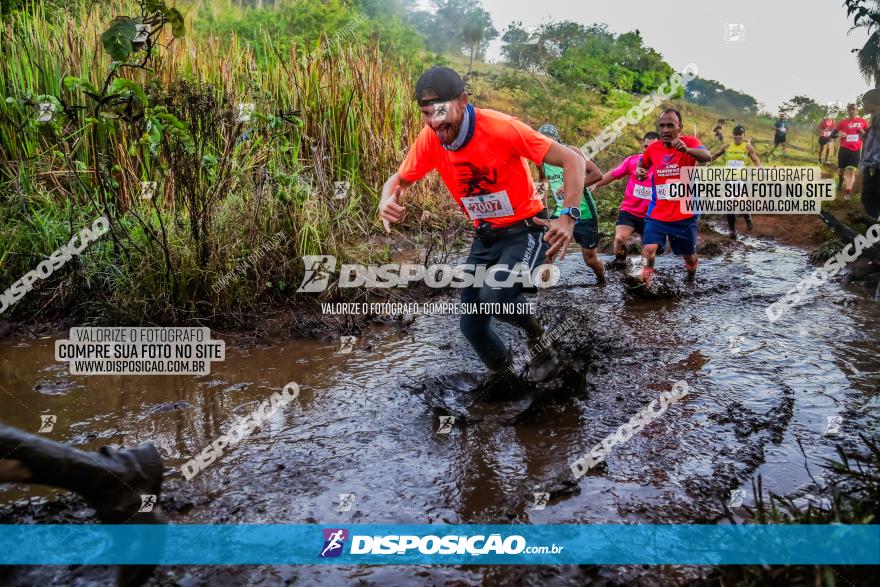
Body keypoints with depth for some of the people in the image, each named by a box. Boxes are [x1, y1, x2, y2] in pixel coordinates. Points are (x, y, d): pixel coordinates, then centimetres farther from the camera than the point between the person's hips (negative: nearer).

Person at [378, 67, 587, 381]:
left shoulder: (501, 127, -25)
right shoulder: (429, 139, -11)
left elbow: (573, 160, -21)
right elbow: (399, 180, 4)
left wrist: (568, 216, -33)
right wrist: (387, 202, -20)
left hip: (525, 230, -5)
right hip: (486, 237, 5)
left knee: (494, 296, -31)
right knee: (471, 325, 4)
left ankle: (537, 336, 3)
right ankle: (502, 372, 35)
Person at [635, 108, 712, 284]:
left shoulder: (690, 142, -11)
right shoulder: (652, 148, 0)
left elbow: (707, 156, -33)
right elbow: (642, 164, 22)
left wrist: (686, 149, -53)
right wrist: (639, 170, -3)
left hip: (685, 215, -1)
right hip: (657, 215, 2)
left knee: (689, 256, 17)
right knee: (648, 250, -20)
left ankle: (691, 281, 47)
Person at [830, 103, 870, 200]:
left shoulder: (863, 122, 5)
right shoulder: (843, 122, 3)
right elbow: (832, 134, 5)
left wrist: (863, 132, -8)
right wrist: (839, 135, -16)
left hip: (856, 150, -1)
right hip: (844, 149, 1)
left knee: (851, 170, -11)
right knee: (841, 170, 11)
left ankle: (848, 192, -12)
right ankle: (840, 181, 44)